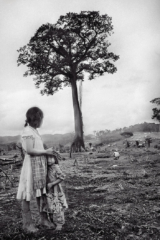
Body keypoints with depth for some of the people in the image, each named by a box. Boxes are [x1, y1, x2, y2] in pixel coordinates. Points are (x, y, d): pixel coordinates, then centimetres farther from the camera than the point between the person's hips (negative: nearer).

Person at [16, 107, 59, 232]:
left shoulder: (34, 131, 11)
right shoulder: (27, 131, -14)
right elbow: (29, 150, -21)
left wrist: (48, 152, 4)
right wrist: (45, 152, -14)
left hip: (40, 165, 8)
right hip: (31, 165, -8)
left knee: (41, 193, 15)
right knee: (28, 195, 4)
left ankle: (44, 218, 27)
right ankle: (27, 223, 15)